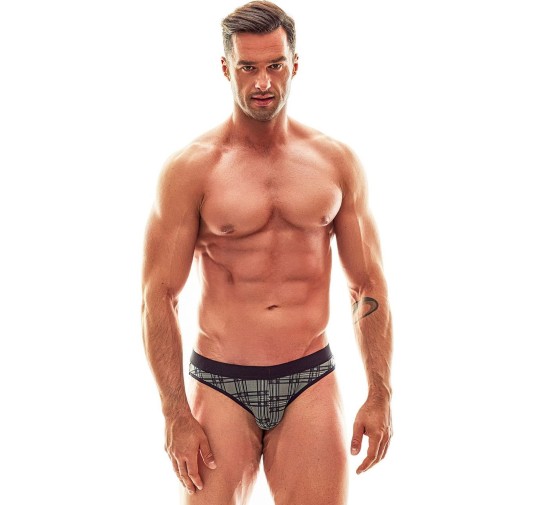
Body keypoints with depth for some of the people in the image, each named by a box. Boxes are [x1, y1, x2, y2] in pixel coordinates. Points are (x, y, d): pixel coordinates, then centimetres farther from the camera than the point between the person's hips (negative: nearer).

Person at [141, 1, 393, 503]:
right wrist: (176, 417, -9)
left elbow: (368, 286, 8)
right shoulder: (190, 169, -4)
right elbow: (159, 296, -5)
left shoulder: (336, 162, 4)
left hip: (310, 382, 2)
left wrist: (380, 395, 4)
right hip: (220, 385, -2)